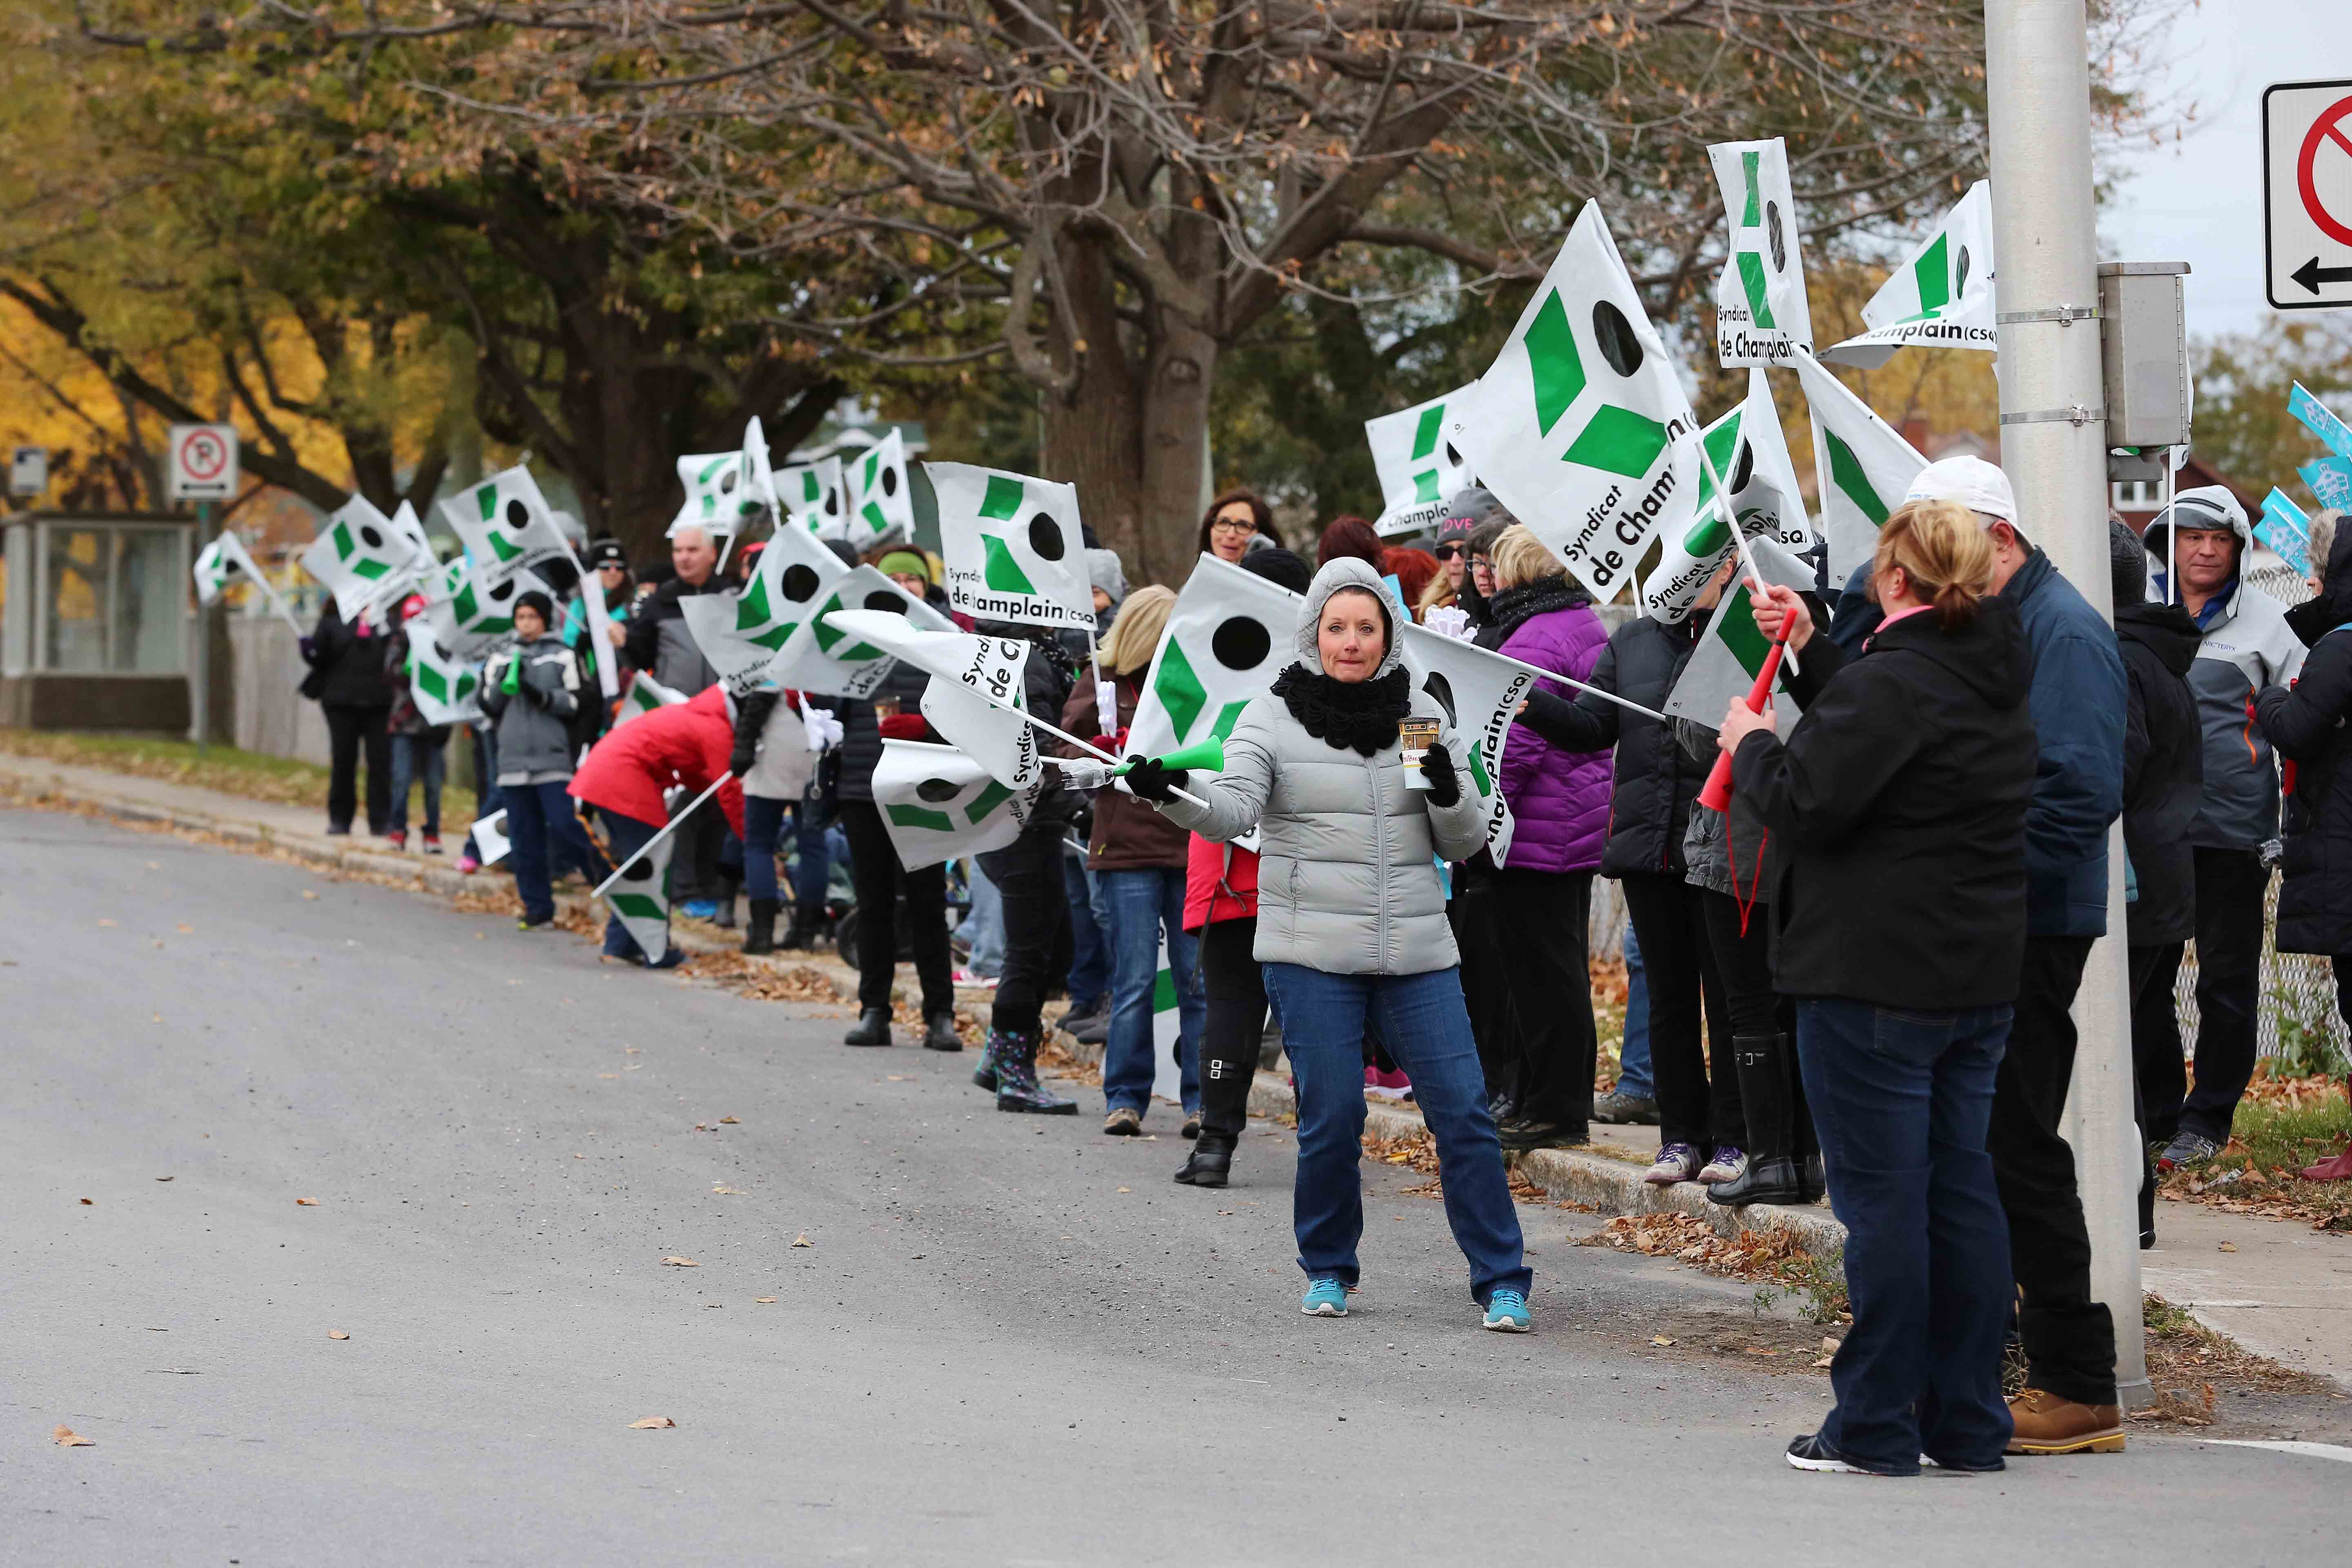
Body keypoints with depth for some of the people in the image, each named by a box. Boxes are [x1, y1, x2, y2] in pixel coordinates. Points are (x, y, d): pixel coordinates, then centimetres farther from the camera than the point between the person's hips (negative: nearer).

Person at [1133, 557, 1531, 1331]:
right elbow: (1233, 810, -13)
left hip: (1415, 951, 2)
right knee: (1332, 1115, -3)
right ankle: (1328, 1271, 19)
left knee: (1463, 1110, -4)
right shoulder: (1274, 715, 1)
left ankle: (1502, 1282, 5)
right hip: (1311, 950, -2)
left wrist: (1450, 791, -11)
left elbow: (1465, 843, 9)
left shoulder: (1421, 714, 9)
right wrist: (1172, 792, -33)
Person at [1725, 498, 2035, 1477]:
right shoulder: (1994, 681, 12)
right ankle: (1967, 1424, 15)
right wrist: (1808, 650, 22)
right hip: (1979, 974, 8)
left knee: (1882, 1196, -3)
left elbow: (1806, 803, -18)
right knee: (1960, 1188, 11)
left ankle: (1875, 1428, 2)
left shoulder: (1889, 681, -16)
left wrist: (1751, 745, 0)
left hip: (1875, 975, -8)